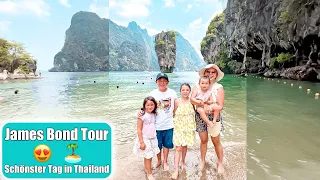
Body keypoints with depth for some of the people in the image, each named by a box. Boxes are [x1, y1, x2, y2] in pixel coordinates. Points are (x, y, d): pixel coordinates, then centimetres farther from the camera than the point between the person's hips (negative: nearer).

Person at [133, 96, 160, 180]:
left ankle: (146, 168, 38)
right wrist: (141, 142, -16)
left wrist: (155, 137, 12)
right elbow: (139, 130, -16)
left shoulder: (154, 115, 2)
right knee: (148, 157, 4)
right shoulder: (142, 116, -18)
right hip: (145, 139, -6)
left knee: (149, 156, 15)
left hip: (153, 139, 6)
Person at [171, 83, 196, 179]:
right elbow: (174, 114, 0)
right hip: (179, 127, -2)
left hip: (189, 127, 3)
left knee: (185, 146, 15)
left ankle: (183, 161, 39)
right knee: (178, 148, -4)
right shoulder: (177, 101, -10)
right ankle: (176, 170, 3)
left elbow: (194, 112, 8)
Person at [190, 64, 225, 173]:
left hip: (214, 117, -1)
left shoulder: (219, 87, -7)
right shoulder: (198, 85, -3)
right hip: (200, 117, 1)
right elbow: (192, 99, -17)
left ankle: (220, 163, 29)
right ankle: (202, 161, 33)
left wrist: (210, 108, -27)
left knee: (216, 141, 9)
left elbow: (220, 106, -11)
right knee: (203, 140, 13)